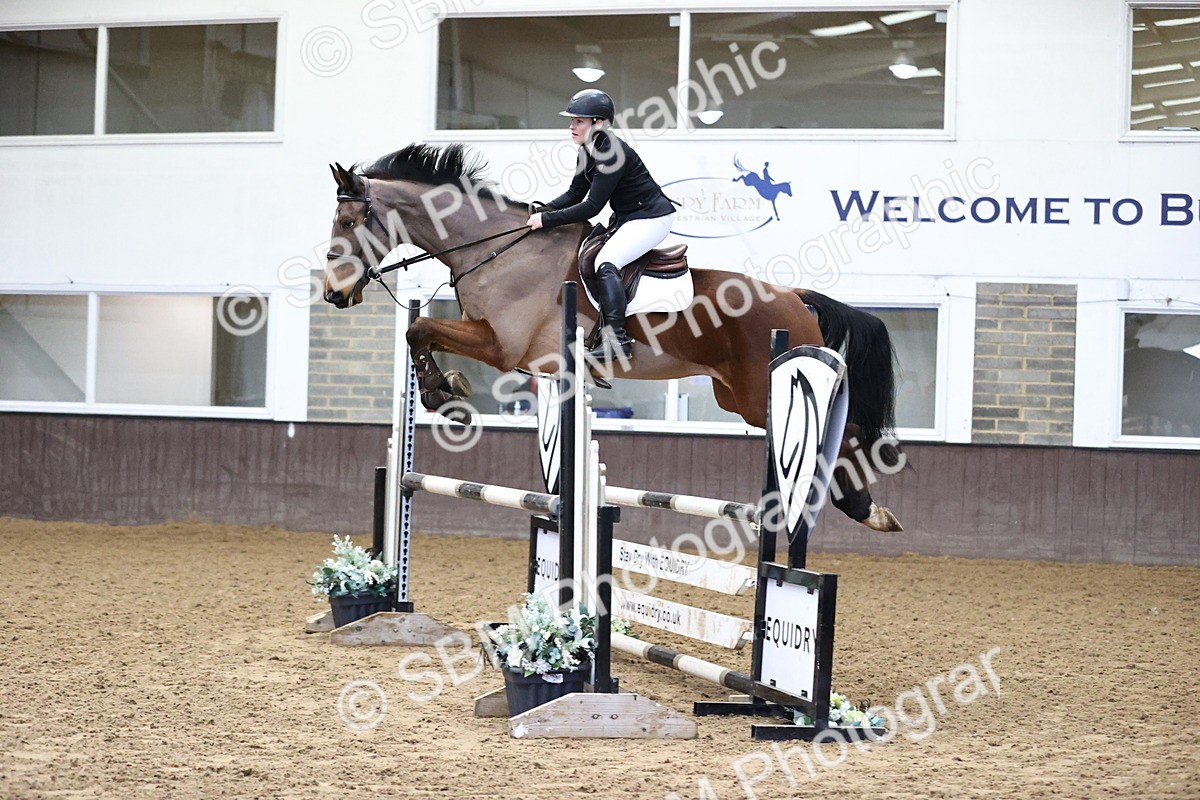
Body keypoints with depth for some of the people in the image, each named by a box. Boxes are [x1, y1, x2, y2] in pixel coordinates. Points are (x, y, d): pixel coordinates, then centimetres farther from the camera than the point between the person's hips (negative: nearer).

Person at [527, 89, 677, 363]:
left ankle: (617, 339, -29)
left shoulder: (613, 153, -26)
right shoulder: (588, 152, 4)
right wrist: (543, 210, -6)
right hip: (626, 218, 11)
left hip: (652, 217, -11)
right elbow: (575, 194, 10)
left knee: (606, 262, -25)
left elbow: (591, 207, -26)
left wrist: (547, 220, -23)